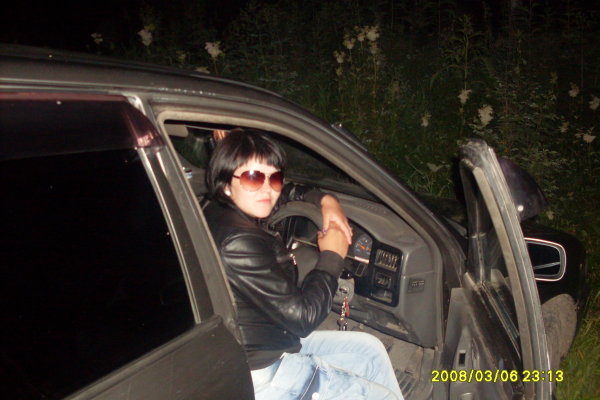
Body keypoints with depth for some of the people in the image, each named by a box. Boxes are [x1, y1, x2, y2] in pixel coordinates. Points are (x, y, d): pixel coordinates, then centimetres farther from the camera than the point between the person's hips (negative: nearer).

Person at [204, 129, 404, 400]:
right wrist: (331, 258, -10)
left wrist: (324, 199, 5)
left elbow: (285, 193, 22)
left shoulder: (221, 213, 1)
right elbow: (302, 316, -23)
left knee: (369, 350, 18)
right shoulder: (239, 243, -30)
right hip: (260, 376, -10)